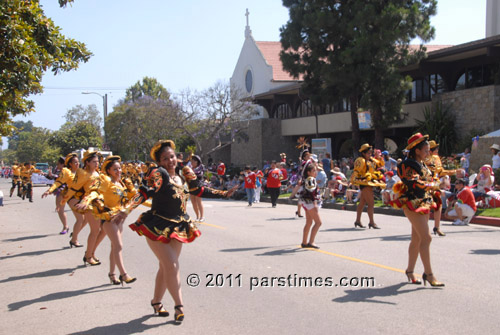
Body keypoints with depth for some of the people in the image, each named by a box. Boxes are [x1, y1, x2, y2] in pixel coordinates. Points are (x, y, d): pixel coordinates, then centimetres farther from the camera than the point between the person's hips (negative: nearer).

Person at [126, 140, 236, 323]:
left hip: (177, 227, 6)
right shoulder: (159, 173, -12)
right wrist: (127, 209, -37)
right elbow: (145, 192, -23)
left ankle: (156, 302, 27)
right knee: (171, 266, -10)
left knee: (166, 267, 11)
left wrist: (223, 194, 22)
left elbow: (199, 190, 19)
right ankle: (179, 306, -2)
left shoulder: (182, 175, 8)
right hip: (158, 226, -6)